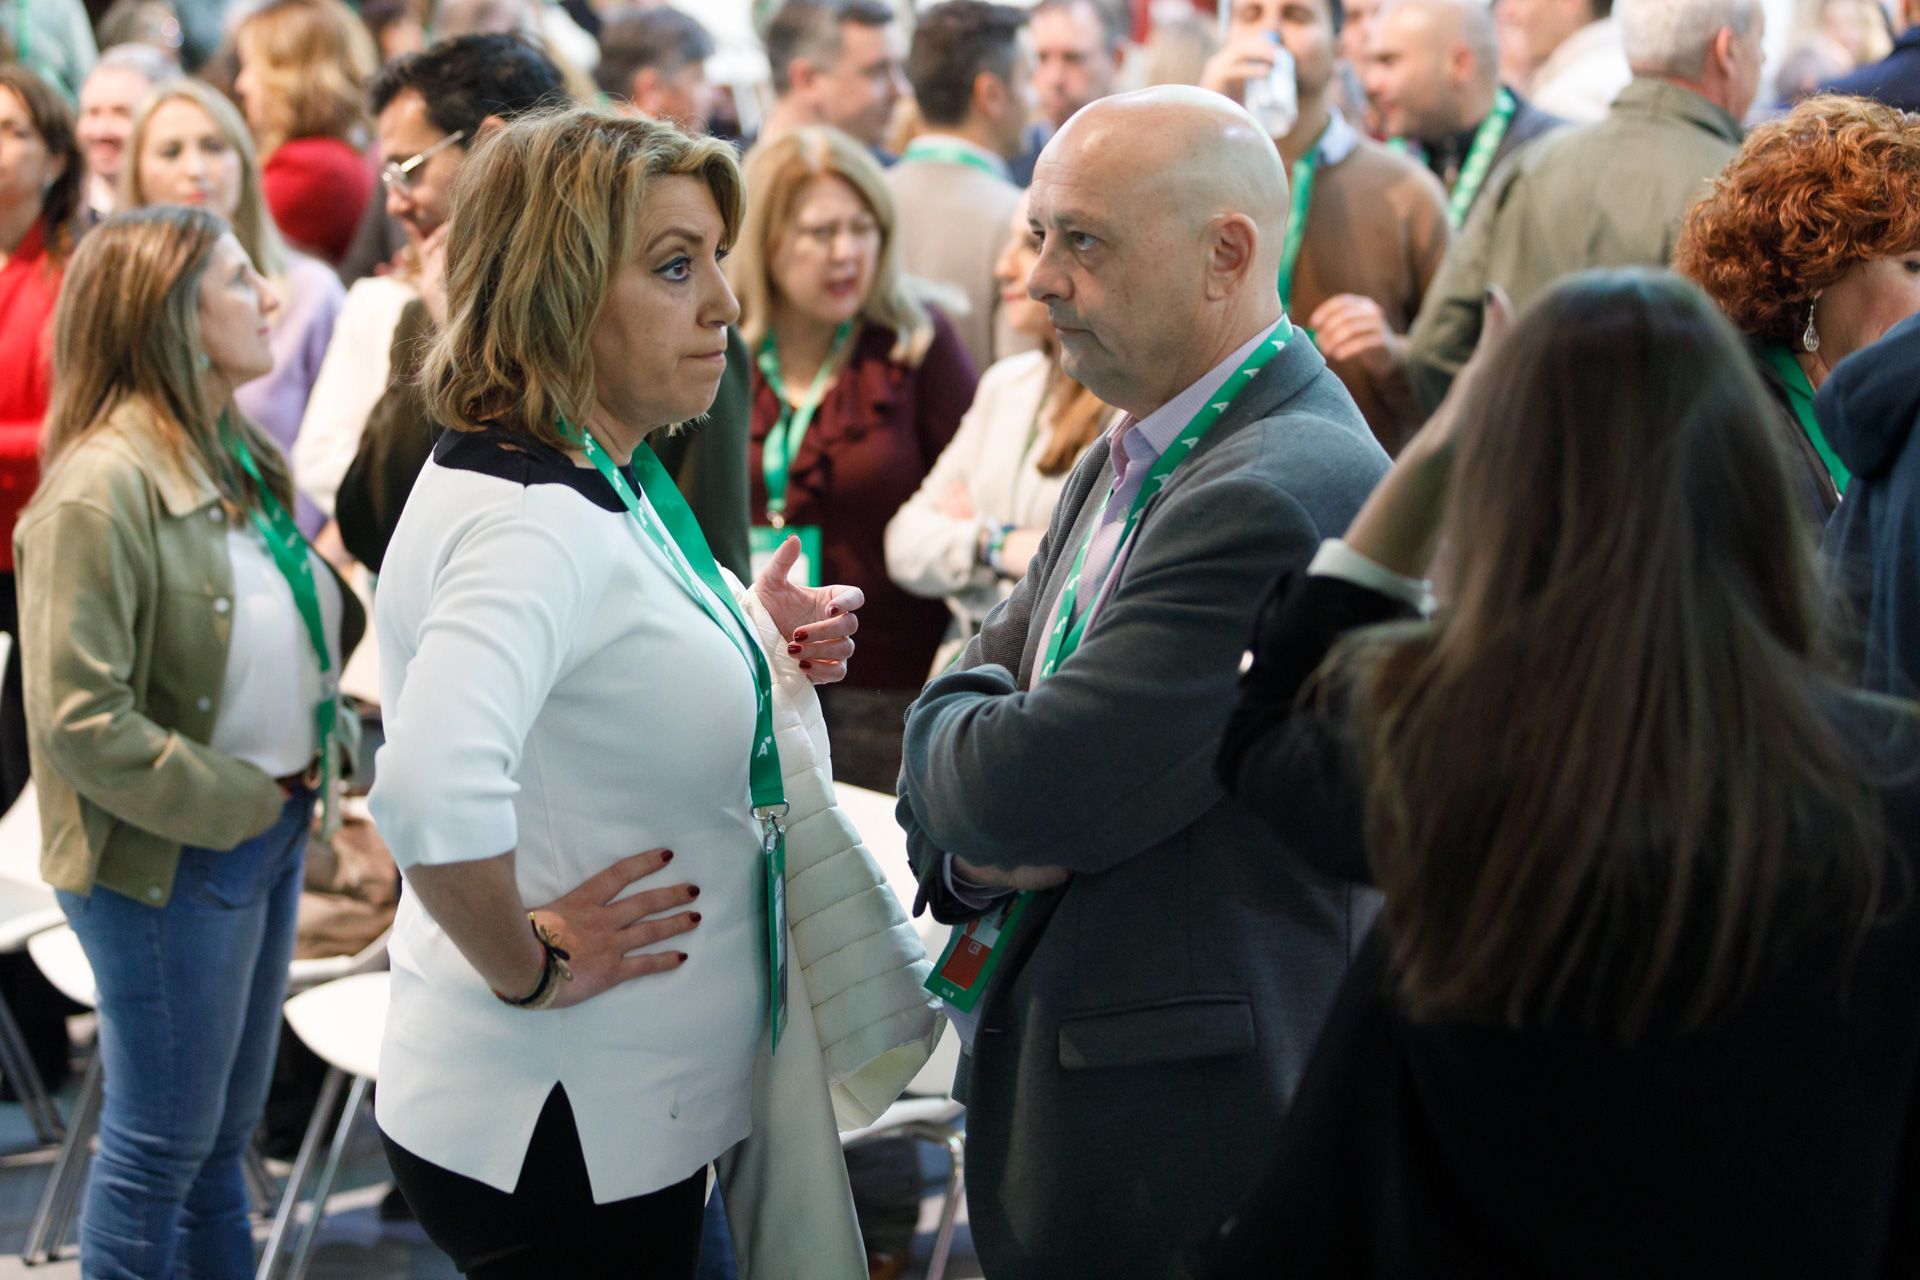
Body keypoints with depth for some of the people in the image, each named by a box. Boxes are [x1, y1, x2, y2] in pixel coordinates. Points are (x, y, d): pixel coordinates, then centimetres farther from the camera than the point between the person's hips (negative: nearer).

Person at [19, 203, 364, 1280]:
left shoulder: (245, 458, 8)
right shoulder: (102, 486, -19)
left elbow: (303, 622, 18)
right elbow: (79, 720, -23)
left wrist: (318, 752, 0)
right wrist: (232, 800, -17)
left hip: (269, 832, 8)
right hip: (172, 858, -8)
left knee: (226, 1130, 18)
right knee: (164, 1141, 5)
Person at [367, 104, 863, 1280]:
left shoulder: (598, 482, 7)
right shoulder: (534, 515, -24)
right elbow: (433, 789, -41)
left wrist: (753, 646, 6)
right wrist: (528, 965, -25)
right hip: (565, 1130, -10)